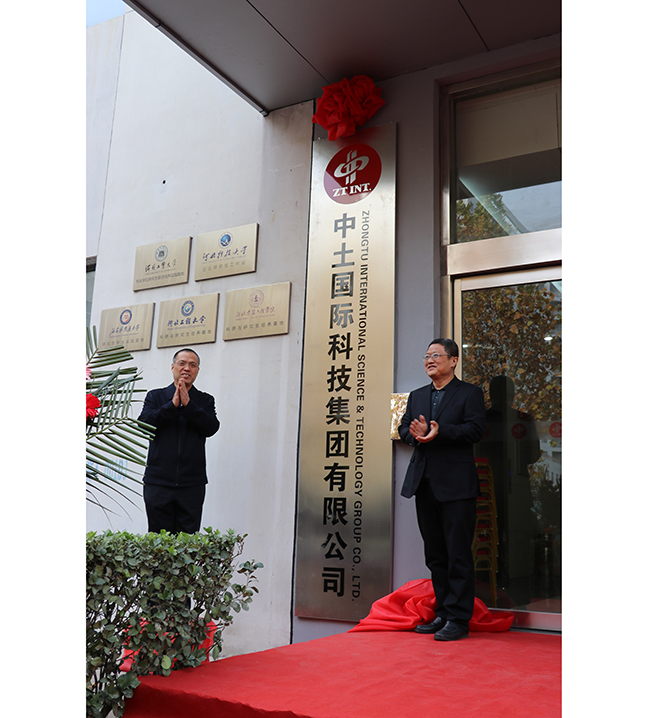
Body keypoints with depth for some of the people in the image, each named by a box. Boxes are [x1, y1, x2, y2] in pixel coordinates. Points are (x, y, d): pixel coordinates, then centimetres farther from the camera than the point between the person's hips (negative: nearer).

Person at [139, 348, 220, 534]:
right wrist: (172, 405, -12)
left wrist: (188, 404, -13)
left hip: (192, 483, 0)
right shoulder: (155, 396, 12)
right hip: (158, 482, 0)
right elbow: (144, 424, -5)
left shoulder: (205, 400, 12)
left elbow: (212, 427, -6)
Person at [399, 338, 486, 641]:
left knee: (458, 554, -3)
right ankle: (443, 613, 23)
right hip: (424, 483, 6)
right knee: (434, 554, 12)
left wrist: (441, 431, -23)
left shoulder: (470, 393, 1)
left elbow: (475, 428, -11)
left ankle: (458, 619, 5)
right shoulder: (416, 396, 18)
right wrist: (416, 434, -11)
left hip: (456, 485, -6)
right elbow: (403, 428, 12)